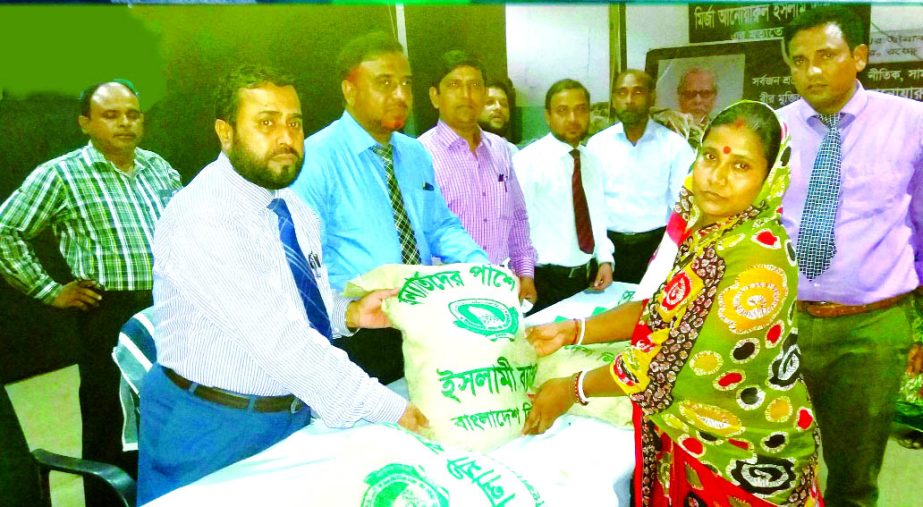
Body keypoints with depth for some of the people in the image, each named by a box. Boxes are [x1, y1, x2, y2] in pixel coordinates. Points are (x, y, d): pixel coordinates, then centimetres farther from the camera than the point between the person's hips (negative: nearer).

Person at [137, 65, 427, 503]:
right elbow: (277, 338, -32)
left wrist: (349, 313, -9)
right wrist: (394, 409, -31)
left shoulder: (290, 207, 1)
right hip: (213, 427, -7)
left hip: (296, 411, 7)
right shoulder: (201, 220, -25)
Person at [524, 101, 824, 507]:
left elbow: (671, 361, -26)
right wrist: (573, 332, -1)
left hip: (742, 459, -7)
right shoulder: (701, 227, -3)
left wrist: (572, 389, -15)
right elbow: (660, 309, 7)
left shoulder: (759, 259, -29)